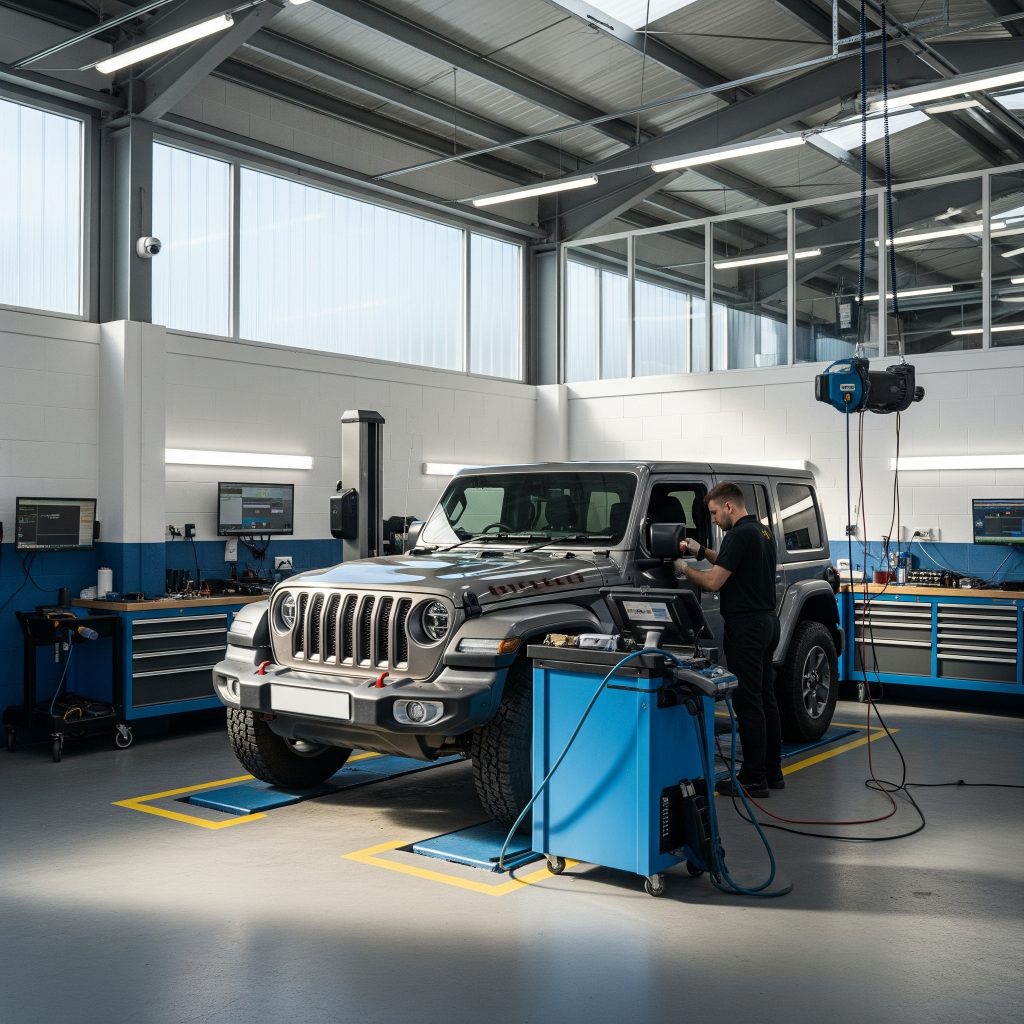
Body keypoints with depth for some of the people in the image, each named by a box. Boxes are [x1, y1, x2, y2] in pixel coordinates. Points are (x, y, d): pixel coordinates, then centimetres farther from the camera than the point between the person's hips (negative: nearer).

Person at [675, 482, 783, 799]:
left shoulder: (740, 535, -16)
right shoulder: (763, 531, 14)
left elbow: (713, 582, -18)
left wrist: (685, 569, -2)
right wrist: (701, 551, 16)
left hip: (746, 627, -10)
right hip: (767, 621, 10)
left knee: (748, 703, -5)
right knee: (766, 699, 13)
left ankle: (754, 779, -1)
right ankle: (772, 772, 19)